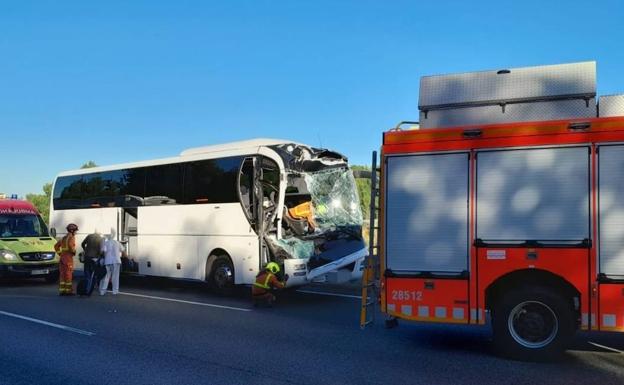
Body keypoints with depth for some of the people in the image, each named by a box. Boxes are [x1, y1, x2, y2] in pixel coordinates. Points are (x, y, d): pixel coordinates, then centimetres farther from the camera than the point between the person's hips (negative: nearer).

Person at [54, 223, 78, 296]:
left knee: (62, 275, 10)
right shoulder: (71, 237, -8)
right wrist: (74, 251, -9)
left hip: (62, 257, 8)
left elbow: (56, 246, 20)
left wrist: (60, 253, 16)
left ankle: (62, 290, 11)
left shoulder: (64, 238, 18)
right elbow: (71, 246, -26)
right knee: (68, 274, -4)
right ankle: (68, 290, -2)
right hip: (68, 257, -8)